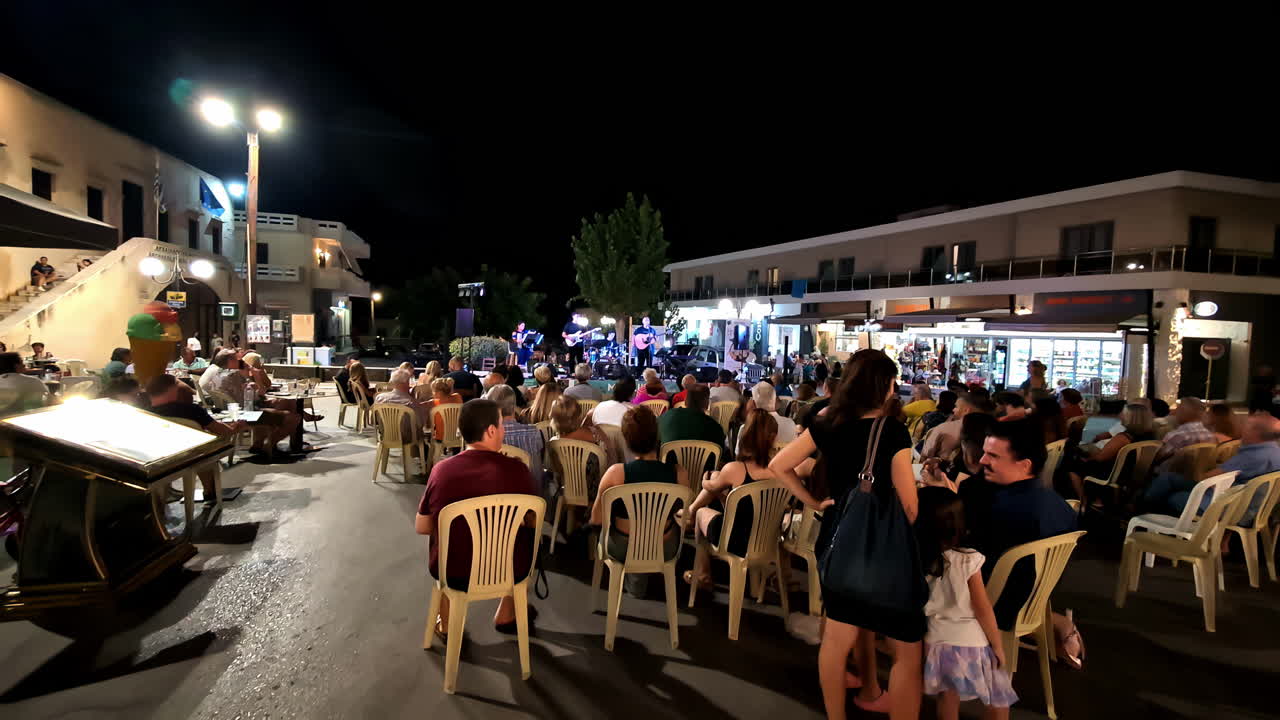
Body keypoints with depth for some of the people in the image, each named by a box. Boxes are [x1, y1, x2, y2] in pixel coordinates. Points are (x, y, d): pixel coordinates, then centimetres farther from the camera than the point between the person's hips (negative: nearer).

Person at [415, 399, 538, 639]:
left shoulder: (441, 469, -13)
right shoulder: (515, 468, -16)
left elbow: (421, 527, 0)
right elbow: (535, 522, -2)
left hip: (452, 573, 1)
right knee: (528, 534, 29)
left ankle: (447, 625, 39)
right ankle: (507, 615, 38)